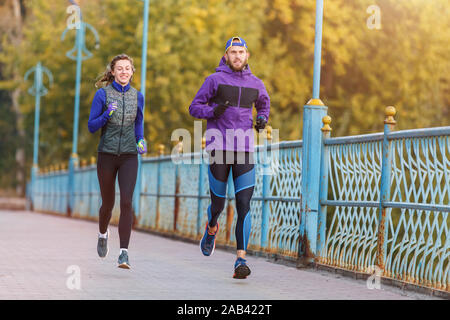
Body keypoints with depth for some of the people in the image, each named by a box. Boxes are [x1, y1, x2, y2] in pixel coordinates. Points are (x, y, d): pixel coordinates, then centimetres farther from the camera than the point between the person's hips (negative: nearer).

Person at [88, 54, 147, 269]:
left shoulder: (137, 96, 7)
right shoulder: (102, 94, -3)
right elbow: (91, 126, -2)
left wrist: (140, 141, 4)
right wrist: (107, 114, -19)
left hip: (129, 156, 1)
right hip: (107, 154, -1)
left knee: (126, 202, -14)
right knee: (108, 203, 10)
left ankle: (124, 253, -15)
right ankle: (103, 233, 43)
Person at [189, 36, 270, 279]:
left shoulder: (255, 84, 10)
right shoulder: (215, 80, 1)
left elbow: (264, 103, 30)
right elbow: (194, 108, 4)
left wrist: (262, 119, 8)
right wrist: (213, 111, -16)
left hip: (244, 150, 2)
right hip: (218, 149, -1)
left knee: (244, 206, -11)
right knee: (218, 203, 8)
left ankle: (241, 260, -14)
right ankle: (211, 228, 45)